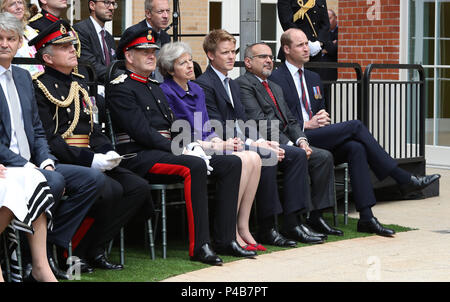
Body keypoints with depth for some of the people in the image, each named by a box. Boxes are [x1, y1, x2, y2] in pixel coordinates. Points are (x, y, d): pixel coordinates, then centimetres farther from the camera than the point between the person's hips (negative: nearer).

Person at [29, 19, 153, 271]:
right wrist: (89, 159, -21)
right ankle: (76, 252, -12)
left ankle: (94, 249, -7)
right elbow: (47, 139, -15)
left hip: (91, 160, 8)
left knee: (140, 188, -9)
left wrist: (108, 152, -2)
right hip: (61, 163, -8)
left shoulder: (80, 84, 20)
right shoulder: (40, 87, -7)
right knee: (110, 190, -29)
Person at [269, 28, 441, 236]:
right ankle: (404, 179, -16)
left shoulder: (313, 78, 24)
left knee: (355, 148, -24)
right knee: (355, 126, -20)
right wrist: (306, 125, -16)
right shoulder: (277, 78, -1)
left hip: (316, 135, 7)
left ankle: (366, 217, -29)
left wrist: (322, 118, 3)